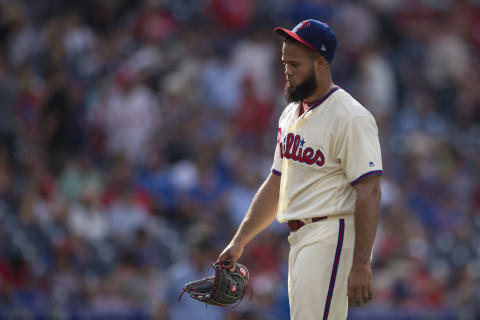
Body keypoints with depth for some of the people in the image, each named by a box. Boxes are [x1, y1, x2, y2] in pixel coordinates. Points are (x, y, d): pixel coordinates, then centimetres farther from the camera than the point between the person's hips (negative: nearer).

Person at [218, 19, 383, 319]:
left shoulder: (350, 117, -12)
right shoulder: (291, 114, 17)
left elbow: (369, 193, -17)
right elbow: (276, 184, 24)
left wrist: (361, 264, -23)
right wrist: (239, 241, 18)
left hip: (331, 236, -9)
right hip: (299, 239, 9)